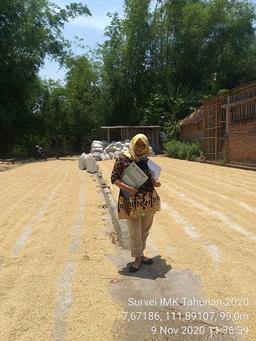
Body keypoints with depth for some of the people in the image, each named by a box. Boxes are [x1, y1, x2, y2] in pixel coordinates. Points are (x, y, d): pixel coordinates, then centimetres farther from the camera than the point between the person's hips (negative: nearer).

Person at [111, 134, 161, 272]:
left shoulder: (146, 160, 7)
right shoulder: (122, 159, -7)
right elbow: (114, 178, -8)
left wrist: (155, 183, -2)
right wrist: (127, 188, -21)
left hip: (148, 200, 5)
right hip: (132, 200, -5)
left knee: (145, 230, 15)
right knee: (135, 232, 2)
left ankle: (141, 254, 34)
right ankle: (137, 258, 22)